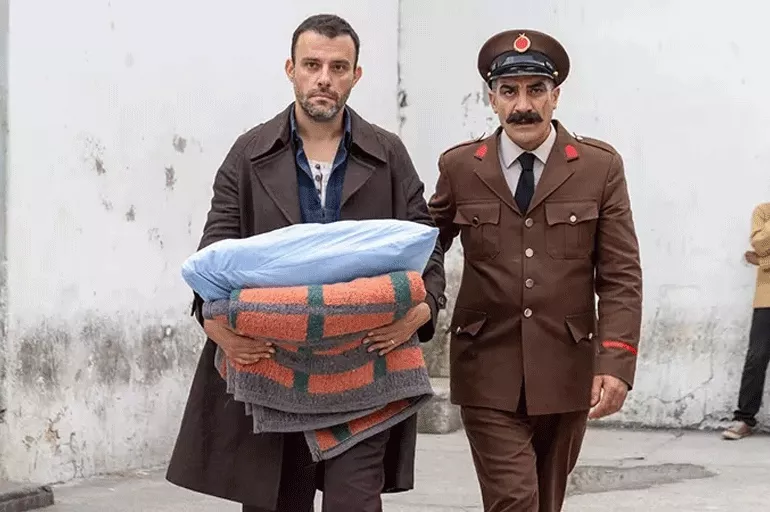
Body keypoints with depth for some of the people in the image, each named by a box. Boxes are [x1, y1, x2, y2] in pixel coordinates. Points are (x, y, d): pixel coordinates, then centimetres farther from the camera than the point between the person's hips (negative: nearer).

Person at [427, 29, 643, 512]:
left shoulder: (601, 167, 0)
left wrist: (616, 364, -14)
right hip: (488, 371, -1)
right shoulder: (459, 167, 2)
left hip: (565, 372, 1)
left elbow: (621, 276, -3)